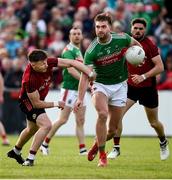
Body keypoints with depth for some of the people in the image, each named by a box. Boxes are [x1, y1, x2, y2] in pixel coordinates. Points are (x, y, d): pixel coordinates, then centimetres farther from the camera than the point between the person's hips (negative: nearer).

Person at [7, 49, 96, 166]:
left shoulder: (48, 63, -24)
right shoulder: (29, 79, -38)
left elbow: (71, 63, -21)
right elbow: (36, 103, -28)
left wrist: (90, 73, -27)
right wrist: (56, 104, -20)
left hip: (38, 99, 8)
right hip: (28, 101, -8)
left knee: (32, 129, 27)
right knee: (46, 125, -26)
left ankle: (15, 152, 51)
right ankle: (30, 158, -19)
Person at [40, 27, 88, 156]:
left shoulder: (79, 51, 17)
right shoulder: (68, 50, -11)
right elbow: (71, 69, -24)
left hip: (79, 90, 9)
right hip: (69, 88, -9)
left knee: (80, 121, 5)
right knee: (63, 120, -8)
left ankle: (82, 148, 3)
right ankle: (45, 143, 4)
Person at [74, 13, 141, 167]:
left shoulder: (122, 38, -12)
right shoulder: (91, 51, -17)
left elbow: (135, 44, 12)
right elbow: (85, 75, -19)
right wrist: (80, 98, -27)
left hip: (119, 85, 2)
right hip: (100, 84, -2)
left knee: (113, 129, 3)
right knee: (102, 114, -30)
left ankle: (97, 144, 36)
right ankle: (102, 156, -19)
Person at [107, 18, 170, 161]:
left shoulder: (150, 45, -14)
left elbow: (160, 67, -18)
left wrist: (143, 77, -26)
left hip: (148, 88, -3)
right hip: (130, 86, 3)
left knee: (154, 122, 10)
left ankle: (163, 143, 41)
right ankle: (116, 148, -7)